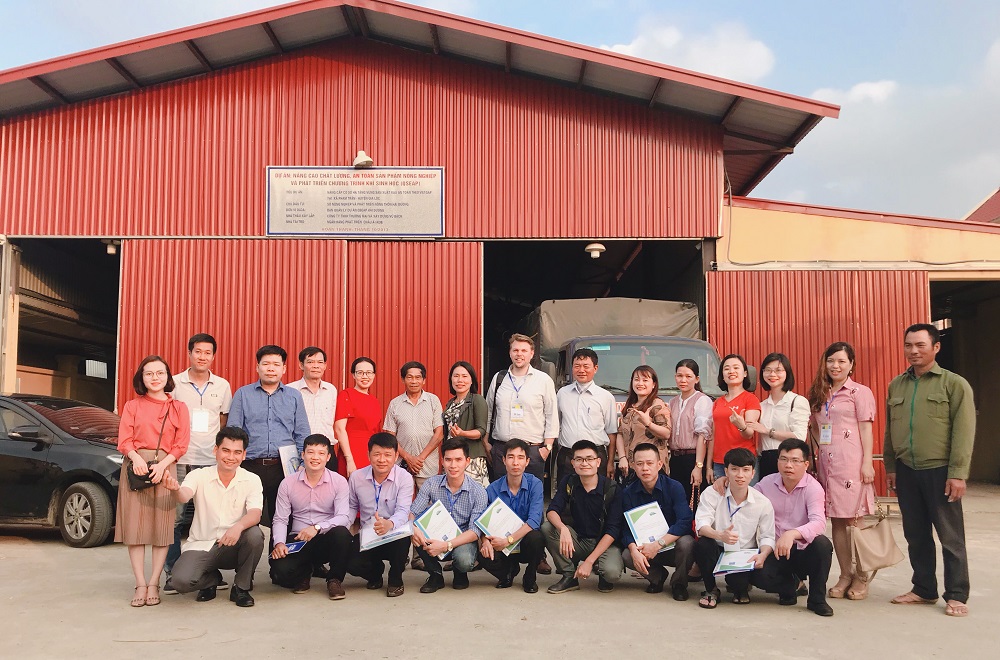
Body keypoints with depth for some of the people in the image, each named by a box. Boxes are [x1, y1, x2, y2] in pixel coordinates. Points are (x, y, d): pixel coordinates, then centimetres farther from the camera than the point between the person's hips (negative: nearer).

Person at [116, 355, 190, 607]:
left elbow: (181, 444, 3)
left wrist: (162, 465, -12)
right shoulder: (132, 406, 12)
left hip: (165, 467, 0)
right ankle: (140, 584, 2)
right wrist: (136, 458, -16)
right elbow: (124, 440, 3)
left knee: (162, 527, -3)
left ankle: (154, 584, 4)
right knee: (135, 526, -3)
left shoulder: (178, 408, 10)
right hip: (135, 466, 1)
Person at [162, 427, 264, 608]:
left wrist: (239, 526, -41)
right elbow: (184, 496, -24)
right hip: (200, 546, 0)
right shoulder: (199, 476, -4)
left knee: (255, 535, -31)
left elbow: (255, 514, -18)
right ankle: (212, 579, 12)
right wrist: (175, 490, -49)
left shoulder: (251, 480, -4)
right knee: (181, 580, -27)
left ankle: (242, 587, -3)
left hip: (233, 546, 0)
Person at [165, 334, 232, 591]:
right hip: (180, 462, -2)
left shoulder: (222, 386, 9)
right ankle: (173, 573, 9)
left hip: (212, 463, 2)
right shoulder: (174, 384, 3)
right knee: (177, 519, -1)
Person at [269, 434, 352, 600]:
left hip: (327, 540, -1)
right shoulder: (288, 483, 4)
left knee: (342, 533, -36)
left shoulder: (339, 482, -1)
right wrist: (279, 543, -16)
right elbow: (280, 519, 4)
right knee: (280, 570, -28)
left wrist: (317, 527, -29)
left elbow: (344, 517, -12)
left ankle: (335, 579, -7)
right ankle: (304, 573, 12)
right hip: (297, 541, 1)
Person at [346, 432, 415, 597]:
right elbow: (351, 507, 15)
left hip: (394, 536, -3)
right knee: (348, 561, -26)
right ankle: (375, 571, 15)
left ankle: (395, 579, -4)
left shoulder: (404, 478, -12)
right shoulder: (357, 477, -1)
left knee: (402, 537, -38)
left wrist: (390, 524, -47)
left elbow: (403, 511, -24)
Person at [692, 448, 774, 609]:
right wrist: (719, 535, -42)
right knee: (702, 544, -33)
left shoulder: (763, 503, -3)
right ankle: (711, 589, -6)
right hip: (718, 552, 0)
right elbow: (701, 525, -20)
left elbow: (767, 537, -2)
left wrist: (762, 555, -25)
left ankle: (741, 589, 12)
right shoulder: (712, 493, -7)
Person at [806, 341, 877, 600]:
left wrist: (867, 462, -10)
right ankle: (845, 574, 15)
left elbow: (866, 429, -4)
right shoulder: (818, 394, 15)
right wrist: (817, 449, 7)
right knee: (836, 520, 7)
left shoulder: (860, 392, 0)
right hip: (826, 463, 5)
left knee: (853, 519, -4)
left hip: (851, 462, -5)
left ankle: (861, 577, 7)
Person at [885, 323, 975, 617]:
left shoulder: (954, 384, -4)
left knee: (950, 536, 4)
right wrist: (890, 466, 11)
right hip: (906, 471, 4)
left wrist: (957, 473, -14)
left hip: (939, 471, -4)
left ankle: (956, 595, 14)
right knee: (916, 534, 12)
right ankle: (924, 589, 24)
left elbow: (964, 432, -8)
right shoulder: (896, 385, 9)